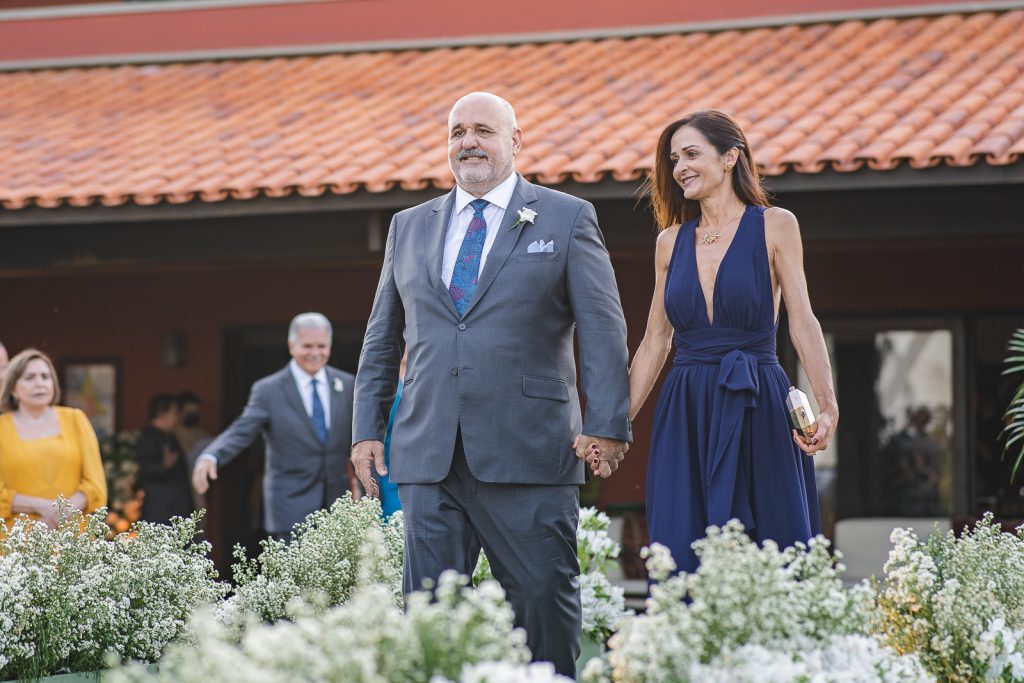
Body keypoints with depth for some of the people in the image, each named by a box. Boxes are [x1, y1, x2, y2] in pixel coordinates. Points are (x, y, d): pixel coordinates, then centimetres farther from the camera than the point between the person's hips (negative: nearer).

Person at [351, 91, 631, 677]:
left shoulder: (567, 219, 6)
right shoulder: (410, 227, 18)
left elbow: (603, 329, 0)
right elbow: (382, 339, 22)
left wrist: (607, 426, -9)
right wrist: (367, 429, 13)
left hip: (528, 453, -3)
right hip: (429, 457, 3)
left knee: (544, 600, -4)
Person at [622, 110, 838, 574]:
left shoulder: (775, 226, 1)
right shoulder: (671, 240, 12)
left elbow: (802, 322, -6)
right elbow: (655, 342, 14)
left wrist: (827, 407, -19)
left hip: (757, 413, -3)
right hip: (686, 418, 3)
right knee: (683, 561, -2)